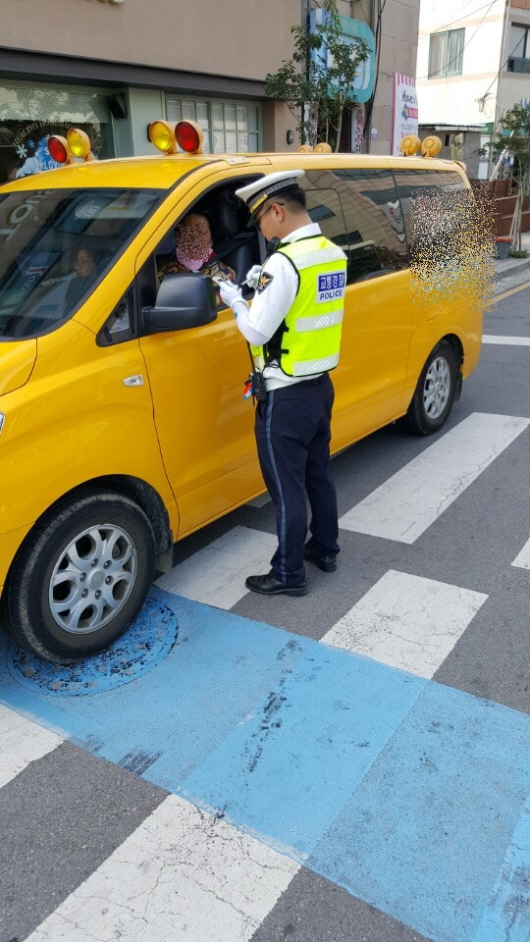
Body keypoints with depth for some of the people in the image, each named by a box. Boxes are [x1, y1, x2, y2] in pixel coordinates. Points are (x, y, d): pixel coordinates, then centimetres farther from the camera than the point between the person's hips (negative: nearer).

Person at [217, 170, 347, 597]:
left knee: (287, 487, 3)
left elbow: (257, 332, -19)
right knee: (318, 474, 20)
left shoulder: (285, 261, -21)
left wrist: (234, 298, -2)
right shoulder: (334, 255, 6)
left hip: (286, 396, -9)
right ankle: (325, 550, 36)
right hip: (320, 385, 9)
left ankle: (288, 574, 16)